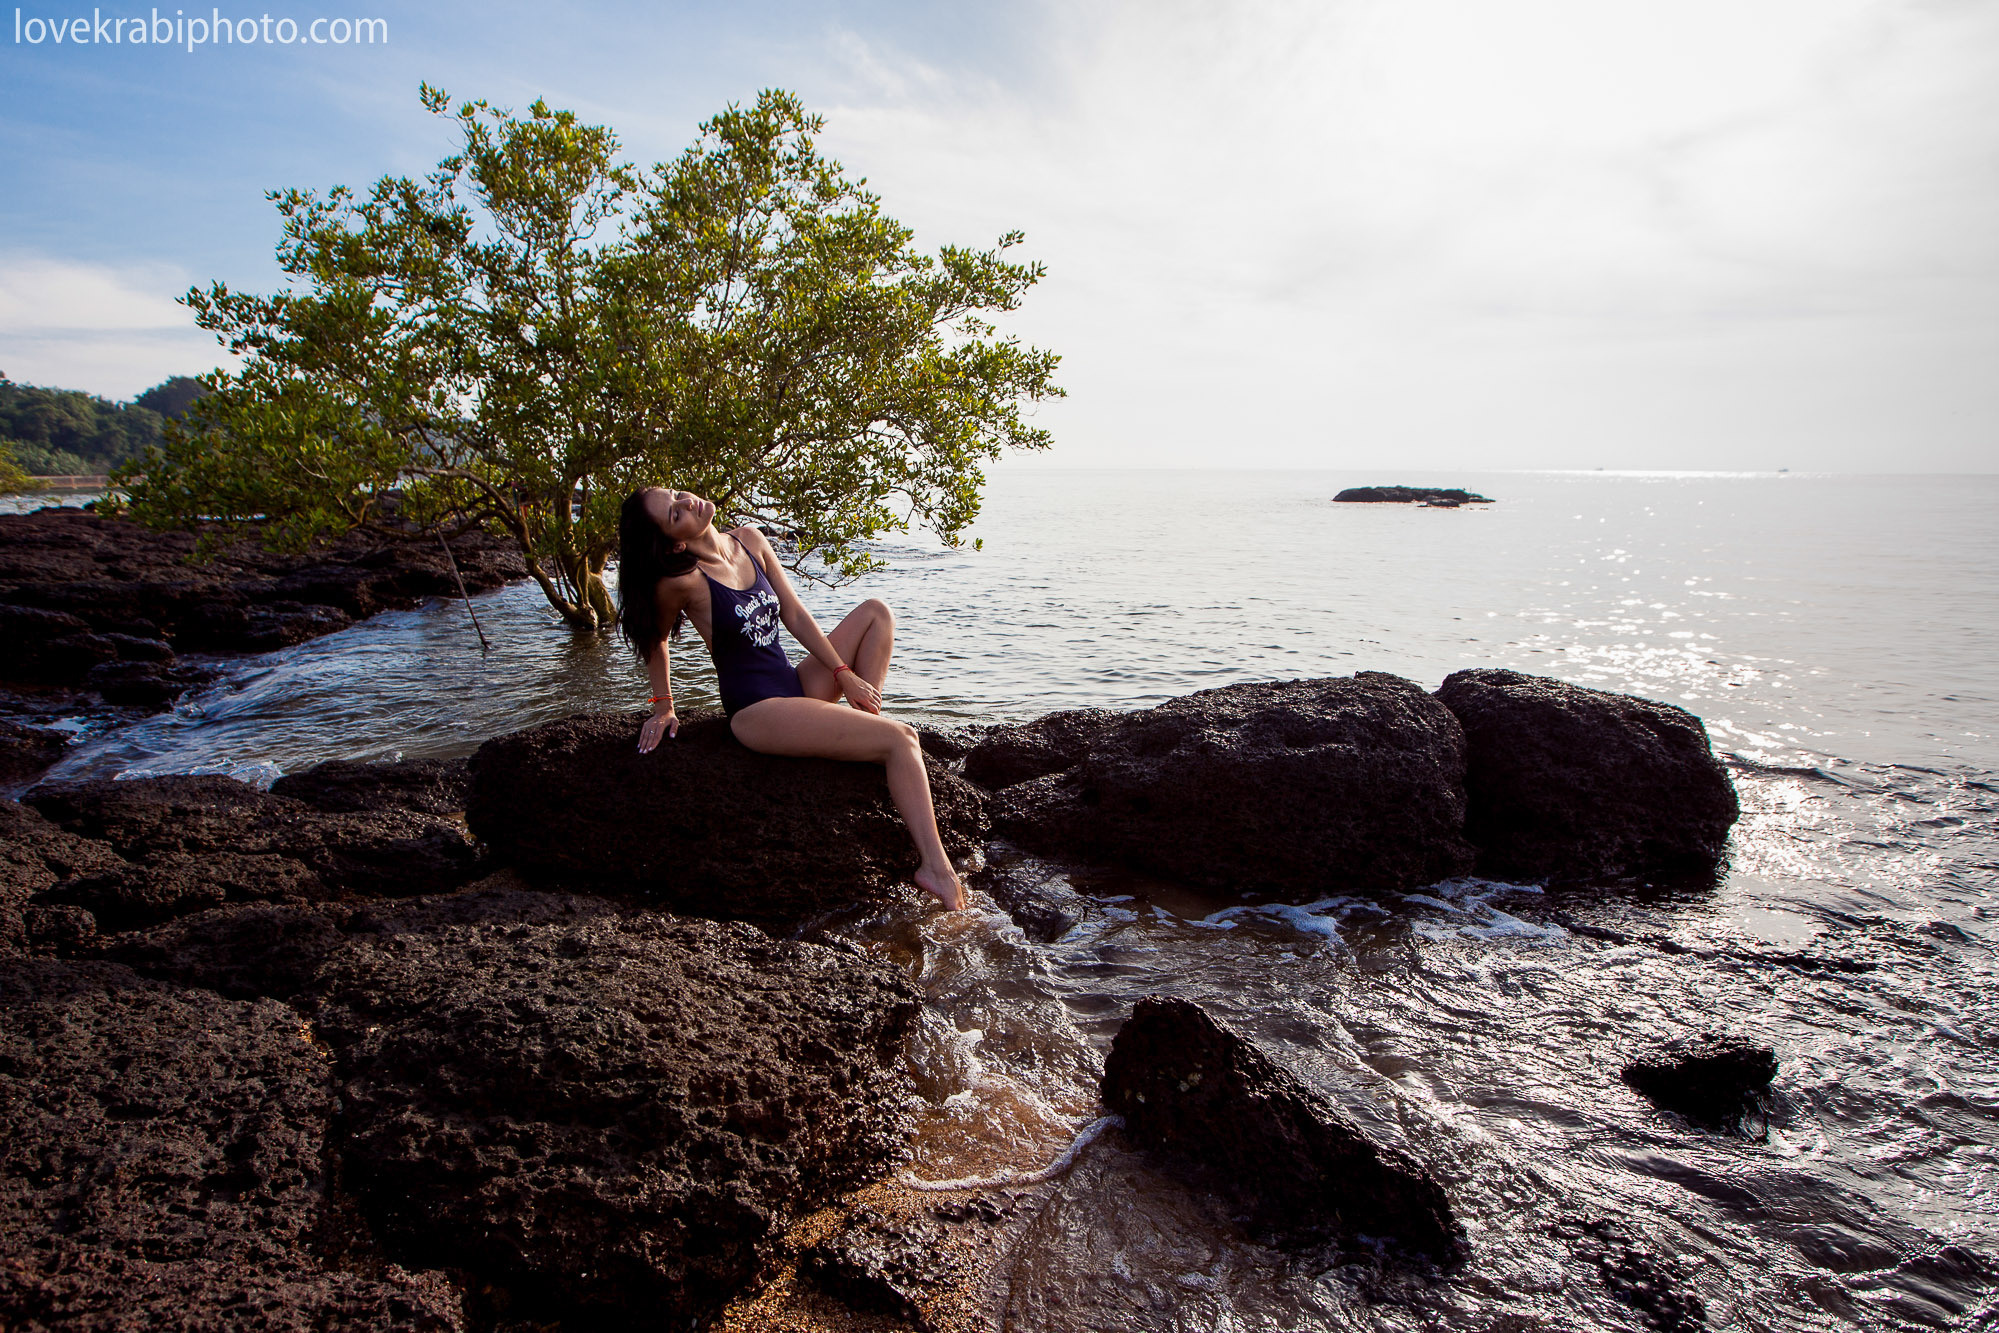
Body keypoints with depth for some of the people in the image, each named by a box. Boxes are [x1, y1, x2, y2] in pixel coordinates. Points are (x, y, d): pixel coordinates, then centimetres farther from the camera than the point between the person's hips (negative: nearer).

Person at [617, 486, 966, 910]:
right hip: (757, 711, -8)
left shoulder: (750, 540, 4)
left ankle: (863, 723, -6)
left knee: (876, 611, 5)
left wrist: (844, 674, 1)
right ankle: (937, 868, -21)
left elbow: (794, 615, 7)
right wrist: (663, 708, 12)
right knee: (901, 739, -19)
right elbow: (654, 640, 4)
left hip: (797, 684, 8)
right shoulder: (681, 580, -15)